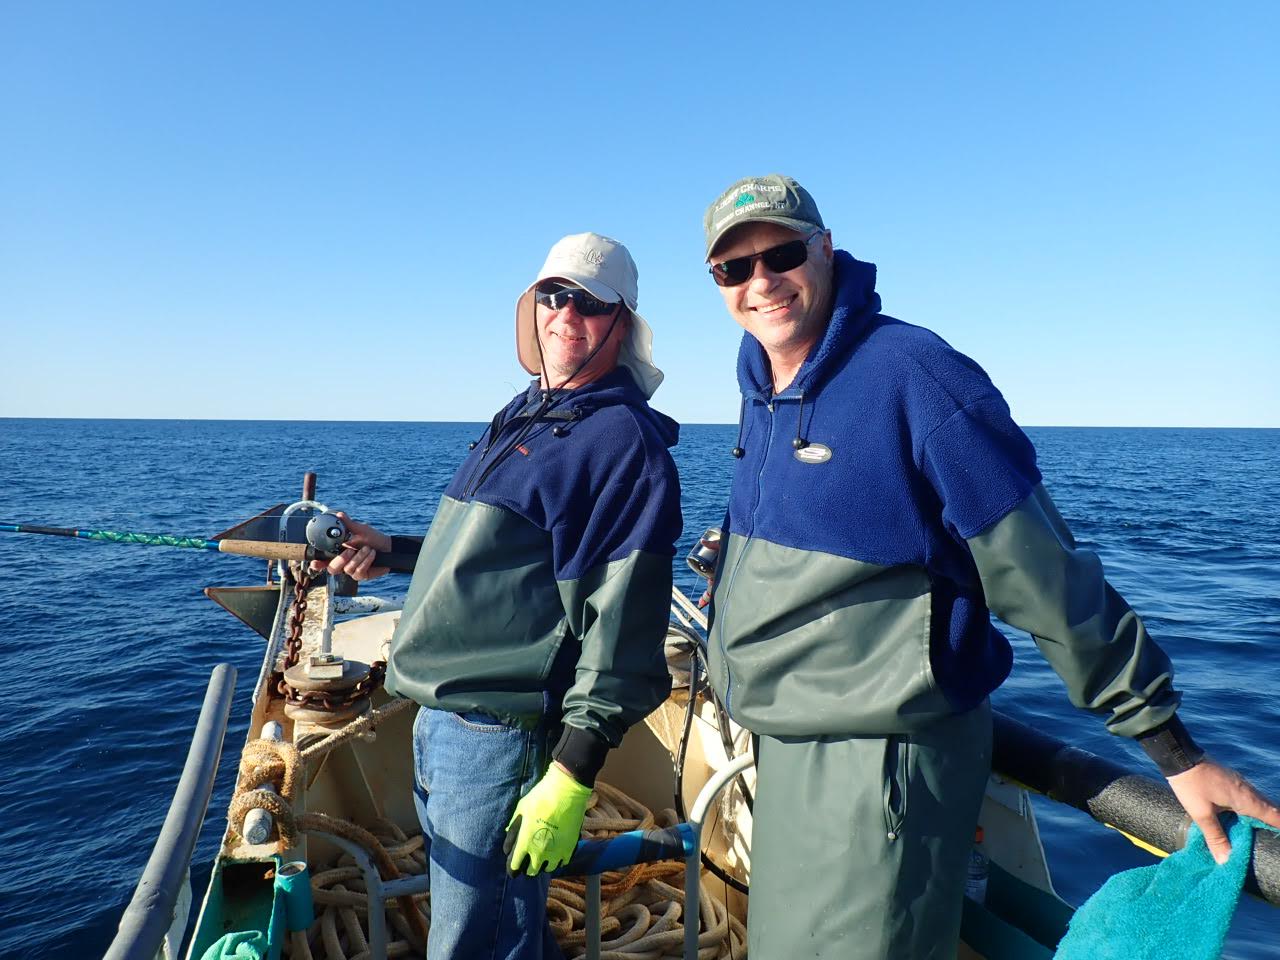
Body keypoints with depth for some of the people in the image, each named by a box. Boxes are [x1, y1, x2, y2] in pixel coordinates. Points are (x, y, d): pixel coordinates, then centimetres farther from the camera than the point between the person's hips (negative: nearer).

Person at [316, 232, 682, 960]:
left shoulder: (624, 440, -15)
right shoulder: (522, 416, 12)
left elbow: (623, 626, -20)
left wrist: (571, 776, -21)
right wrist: (392, 551, 12)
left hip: (502, 736, -9)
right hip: (437, 719, 9)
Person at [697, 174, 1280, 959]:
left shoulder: (912, 374, -18)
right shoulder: (762, 390, 5)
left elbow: (1043, 572, -16)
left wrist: (1174, 748, -10)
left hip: (879, 757, -8)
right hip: (781, 747, 8)